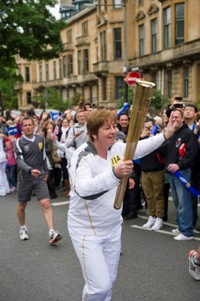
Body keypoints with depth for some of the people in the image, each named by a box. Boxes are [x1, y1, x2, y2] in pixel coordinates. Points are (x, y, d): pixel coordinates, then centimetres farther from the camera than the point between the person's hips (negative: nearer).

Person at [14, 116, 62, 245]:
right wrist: (30, 170, -36)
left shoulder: (40, 139, 4)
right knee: (22, 205, 14)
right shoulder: (19, 142, -9)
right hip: (25, 178, -1)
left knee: (46, 204, -13)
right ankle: (23, 228, 38)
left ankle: (52, 233, -16)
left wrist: (46, 171, 19)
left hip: (40, 177, 2)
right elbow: (19, 160, -20)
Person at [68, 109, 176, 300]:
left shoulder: (117, 148, -4)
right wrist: (114, 173, -55)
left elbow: (140, 148, 17)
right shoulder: (83, 156, -25)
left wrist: (165, 135, 9)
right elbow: (82, 188, -43)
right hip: (87, 230, -7)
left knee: (109, 281, 18)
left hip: (113, 227, 7)